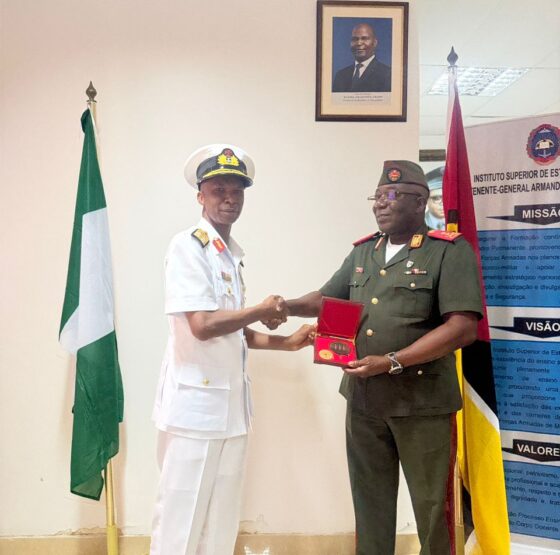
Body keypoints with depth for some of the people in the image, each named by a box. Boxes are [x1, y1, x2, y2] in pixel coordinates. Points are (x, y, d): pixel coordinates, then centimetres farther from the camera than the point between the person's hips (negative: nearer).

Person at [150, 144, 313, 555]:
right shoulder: (187, 247, -12)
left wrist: (287, 343, 8)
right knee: (181, 519, 5)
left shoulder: (233, 255, 13)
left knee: (223, 521, 17)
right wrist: (263, 311, -9)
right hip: (194, 404, -8)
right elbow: (203, 325, -21)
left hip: (231, 404, 8)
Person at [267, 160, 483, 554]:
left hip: (421, 401, -5)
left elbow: (463, 327, -17)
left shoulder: (451, 251, -9)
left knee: (430, 503, 11)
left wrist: (391, 362, -22)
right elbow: (327, 299, 20)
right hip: (363, 398, 6)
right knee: (370, 498, 17)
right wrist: (288, 307, -1)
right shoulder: (363, 252, 10)